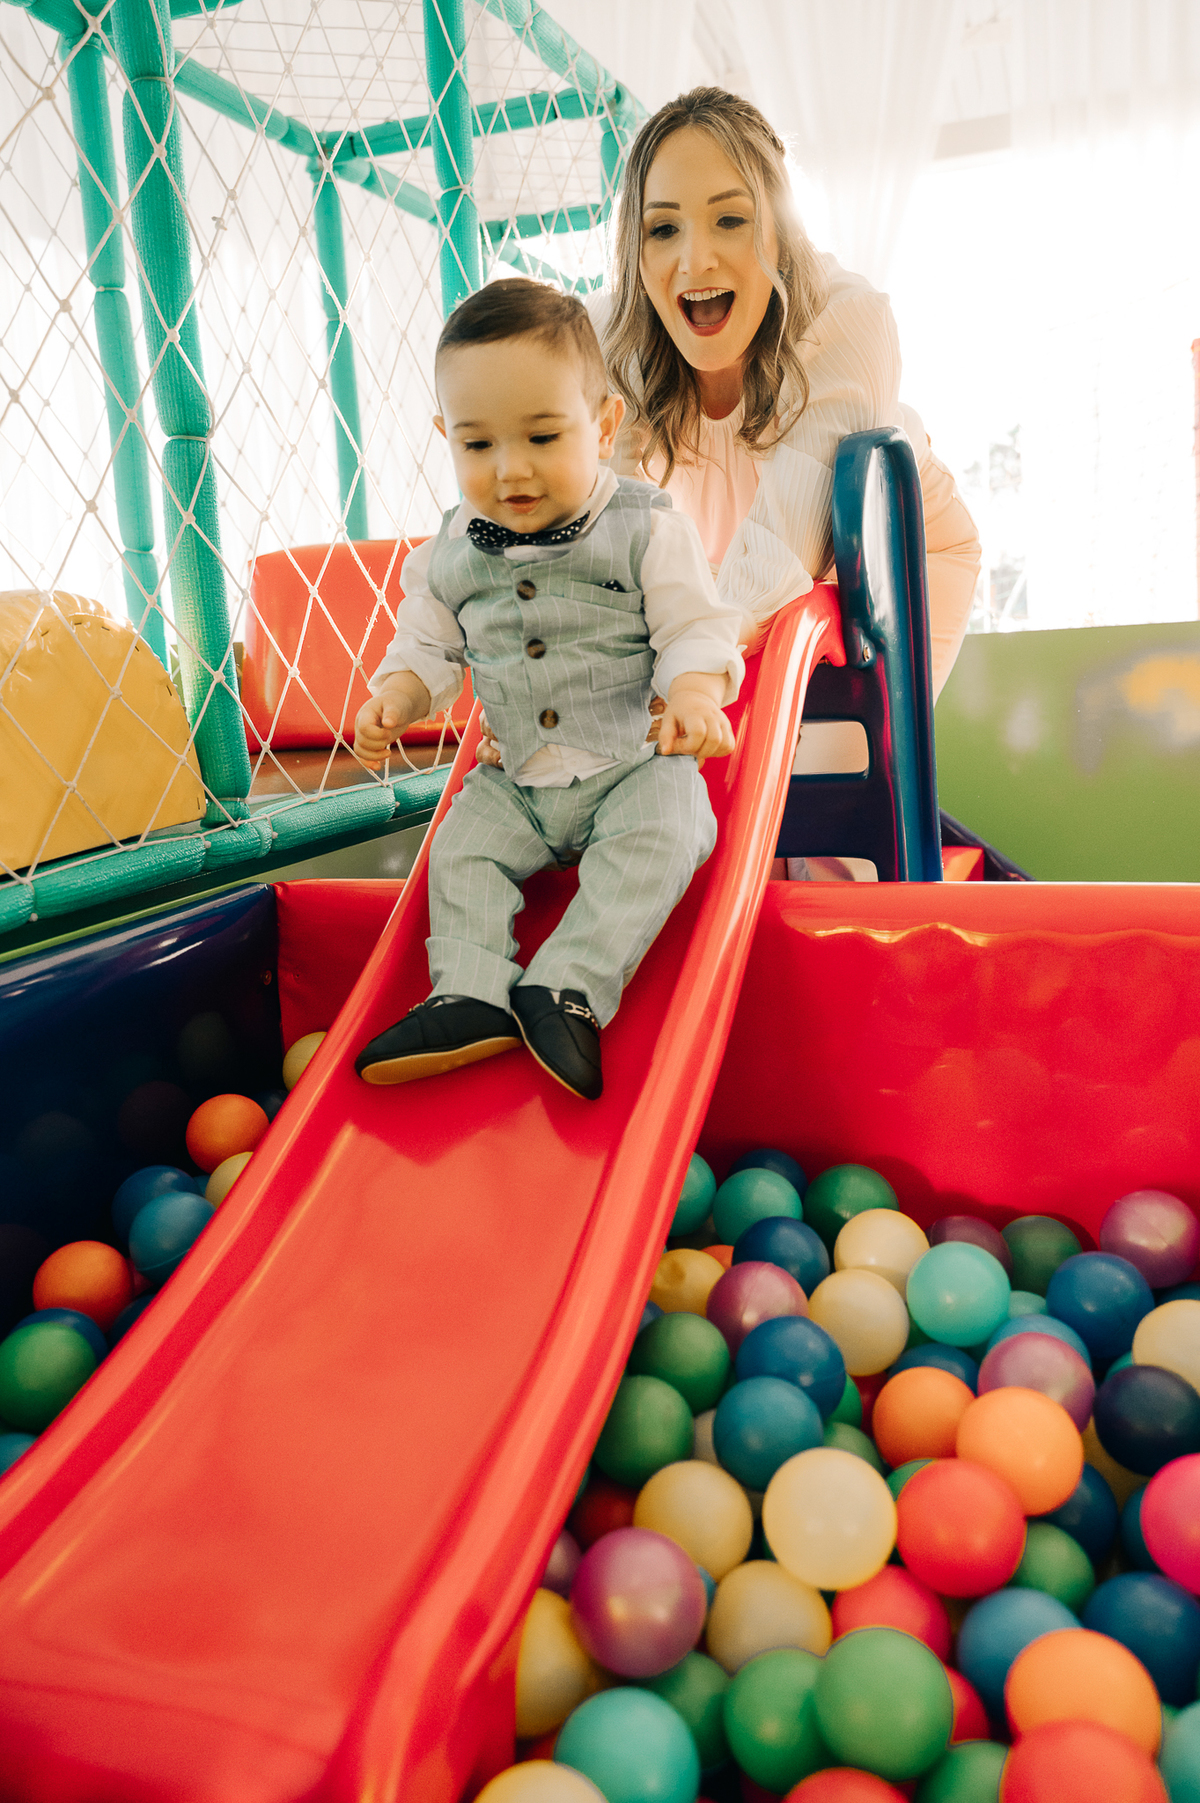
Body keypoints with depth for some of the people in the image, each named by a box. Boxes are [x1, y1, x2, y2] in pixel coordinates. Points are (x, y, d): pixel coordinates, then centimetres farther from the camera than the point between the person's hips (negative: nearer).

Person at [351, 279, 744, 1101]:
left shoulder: (649, 529, -9)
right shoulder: (451, 553, 3)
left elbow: (696, 630, -8)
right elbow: (429, 646, 13)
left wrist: (695, 698, -29)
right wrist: (395, 699, -8)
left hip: (637, 763, -4)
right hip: (516, 779, 4)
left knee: (657, 834, -29)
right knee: (460, 849, -11)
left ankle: (568, 989, -32)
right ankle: (471, 996, -14)